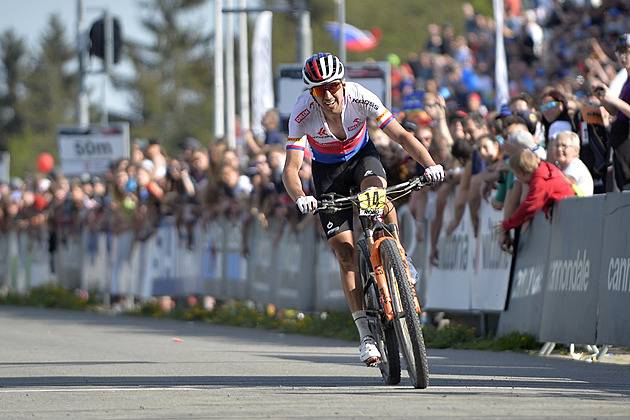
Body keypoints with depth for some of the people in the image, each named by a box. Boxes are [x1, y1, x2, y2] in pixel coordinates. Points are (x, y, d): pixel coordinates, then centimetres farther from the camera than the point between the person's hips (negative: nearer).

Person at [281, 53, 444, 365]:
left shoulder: (361, 99, -29)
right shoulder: (303, 114, -31)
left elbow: (401, 135, -27)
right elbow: (291, 168, -35)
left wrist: (429, 164, -43)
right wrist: (300, 198, -55)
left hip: (361, 155, 0)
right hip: (327, 168, 0)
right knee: (345, 253, -9)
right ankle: (365, 334, -4)